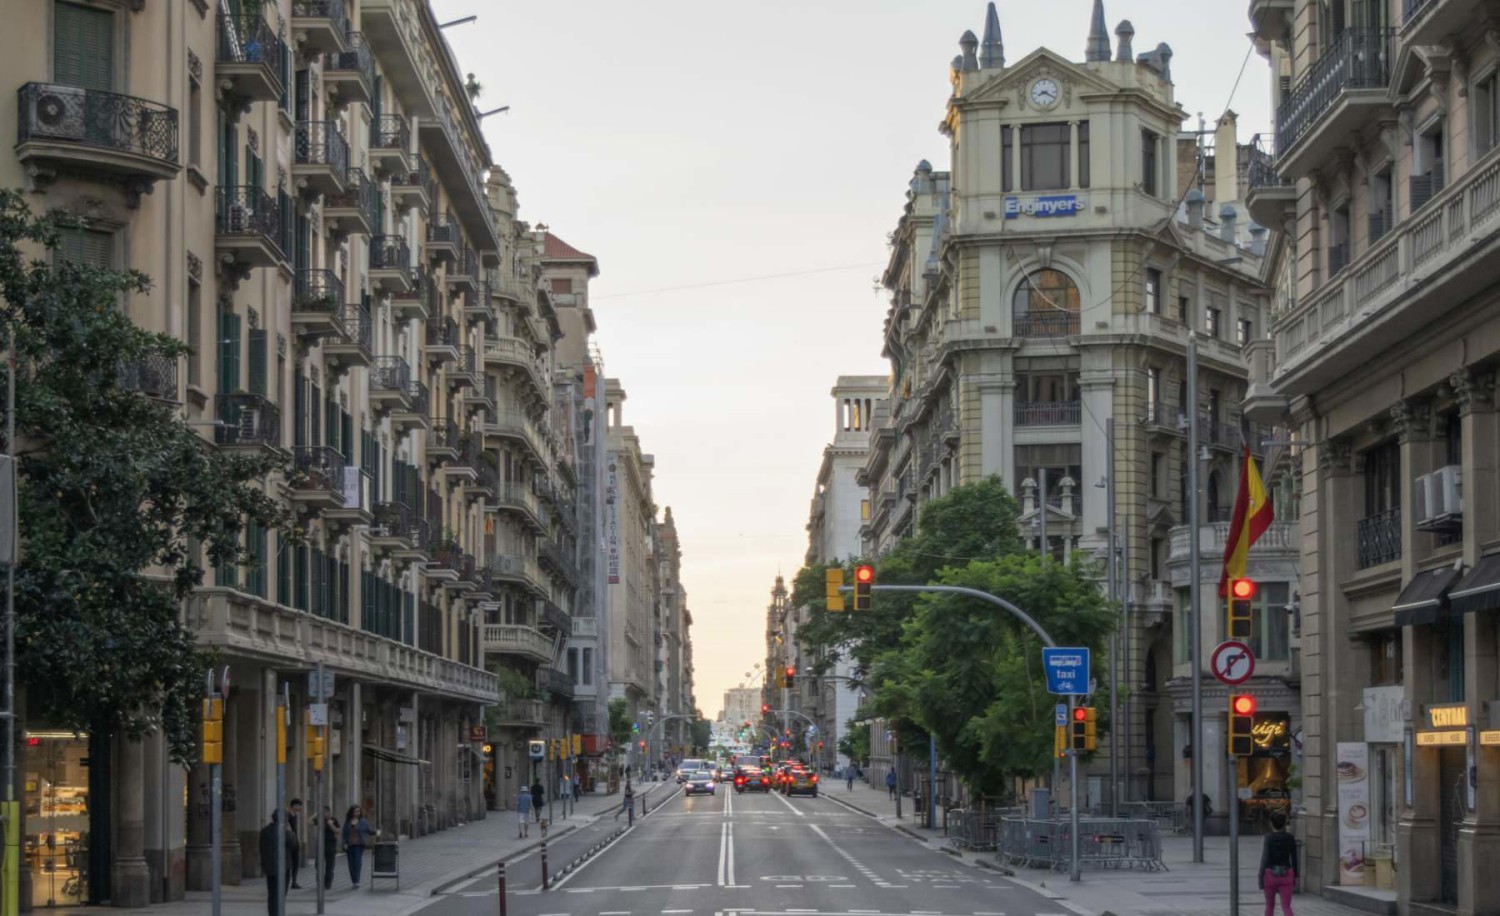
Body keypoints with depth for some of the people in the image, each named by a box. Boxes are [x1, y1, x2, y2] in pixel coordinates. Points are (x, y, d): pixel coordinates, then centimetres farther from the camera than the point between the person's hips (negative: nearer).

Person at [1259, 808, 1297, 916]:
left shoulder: (1269, 838, -9)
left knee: (1270, 905, 18)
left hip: (1271, 874, -1)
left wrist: (1260, 878, -8)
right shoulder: (1290, 838, -1)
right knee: (1286, 907, -3)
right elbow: (1294, 859, 4)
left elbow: (1265, 858, -12)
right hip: (1286, 875, 1)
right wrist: (1295, 877, 15)